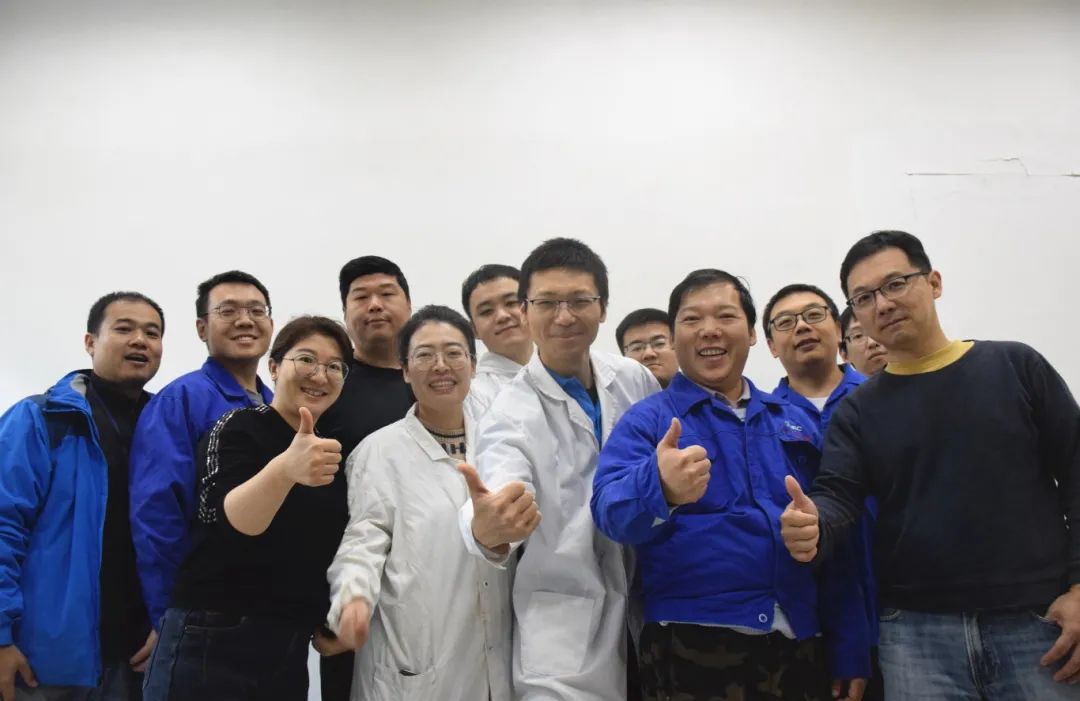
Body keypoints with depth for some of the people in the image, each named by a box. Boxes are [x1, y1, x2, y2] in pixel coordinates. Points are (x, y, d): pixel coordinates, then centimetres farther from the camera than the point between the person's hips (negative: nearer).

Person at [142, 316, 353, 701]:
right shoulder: (239, 428, -10)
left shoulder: (329, 450, 9)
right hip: (212, 645, -6)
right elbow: (226, 523, -27)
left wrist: (327, 621, 8)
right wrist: (284, 469, -44)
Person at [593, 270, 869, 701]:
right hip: (693, 649, -4)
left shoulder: (794, 422, 11)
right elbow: (611, 509, -18)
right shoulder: (646, 421, -1)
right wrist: (659, 486, -40)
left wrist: (850, 649, 8)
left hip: (799, 647, 4)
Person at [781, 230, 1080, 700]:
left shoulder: (1015, 366, 4)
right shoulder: (857, 411, 8)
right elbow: (837, 496, -4)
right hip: (917, 629, 1)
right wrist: (813, 525, -28)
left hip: (1038, 620, -1)